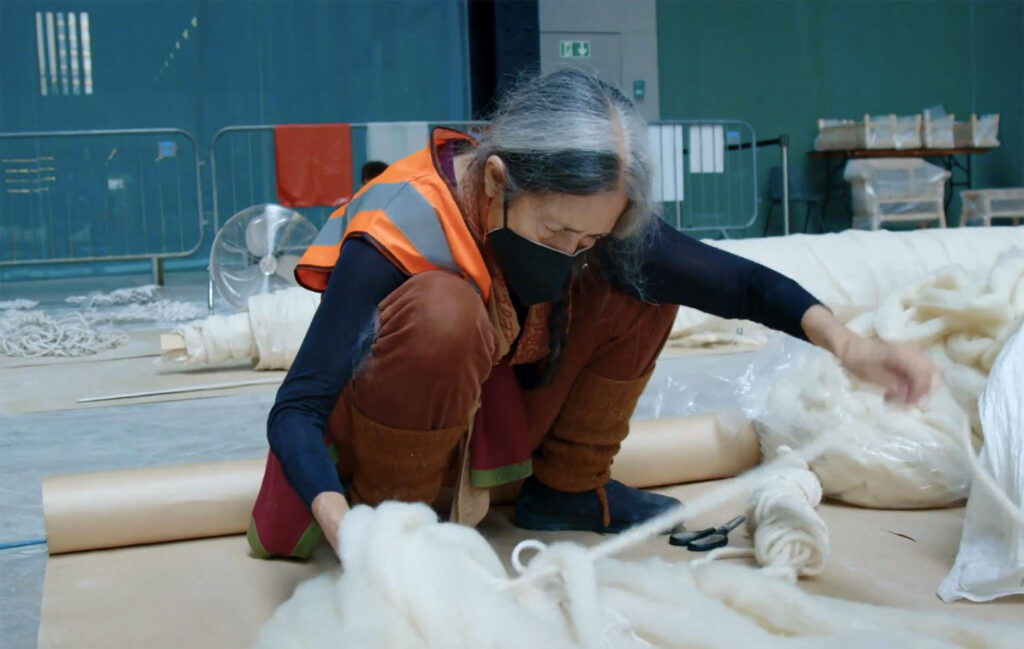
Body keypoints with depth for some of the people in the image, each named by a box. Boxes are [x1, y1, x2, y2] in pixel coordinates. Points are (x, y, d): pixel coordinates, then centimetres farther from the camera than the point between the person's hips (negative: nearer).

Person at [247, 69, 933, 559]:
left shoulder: (582, 215, -17)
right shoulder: (397, 232, -31)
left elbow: (735, 282, -17)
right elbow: (296, 409, -32)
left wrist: (842, 338, -35)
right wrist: (344, 526, -50)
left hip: (489, 416, 5)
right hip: (381, 430, -5)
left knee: (642, 277, -10)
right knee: (440, 310, -38)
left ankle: (567, 488, 5)